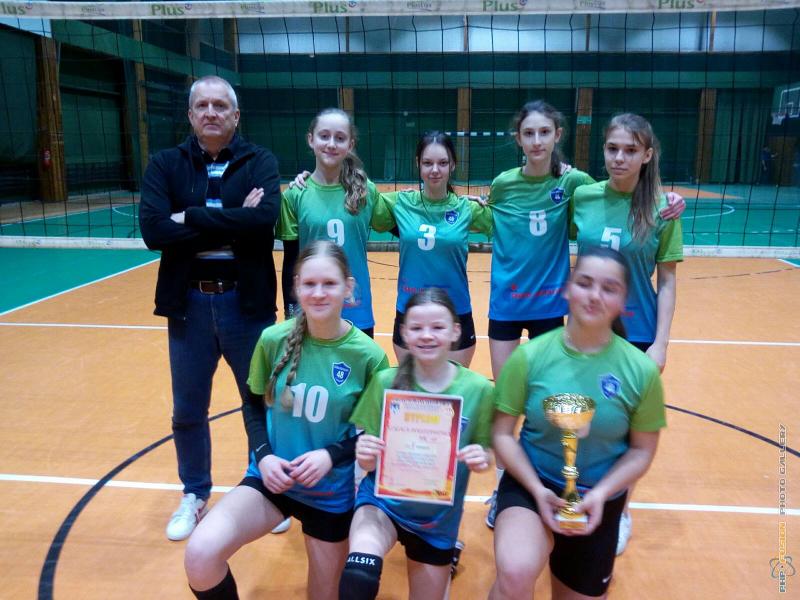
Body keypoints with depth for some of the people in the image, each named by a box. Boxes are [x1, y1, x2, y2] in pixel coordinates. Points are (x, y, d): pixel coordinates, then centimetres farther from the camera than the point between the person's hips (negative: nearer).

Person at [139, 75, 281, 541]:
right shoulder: (165, 164, 2)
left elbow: (265, 218, -21)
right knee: (188, 410, 15)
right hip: (188, 303, 2)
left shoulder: (261, 162, -2)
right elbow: (153, 230, -14)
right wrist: (231, 225, -18)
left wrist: (192, 217, -18)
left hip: (247, 302, -1)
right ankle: (195, 495, 38)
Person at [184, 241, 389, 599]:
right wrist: (263, 455, -12)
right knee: (200, 554, -19)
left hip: (333, 490, 0)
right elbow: (253, 404, 3)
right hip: (272, 476, 1)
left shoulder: (369, 356, -15)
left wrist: (331, 456, -20)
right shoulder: (274, 339, -11)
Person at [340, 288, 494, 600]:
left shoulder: (478, 388, -11)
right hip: (384, 500, -1)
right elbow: (369, 461, -5)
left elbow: (483, 453, 1)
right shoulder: (386, 381, -12)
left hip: (439, 515, 2)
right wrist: (365, 456, -26)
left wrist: (481, 460, -21)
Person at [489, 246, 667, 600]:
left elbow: (642, 450, -1)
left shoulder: (641, 370, -11)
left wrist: (601, 493, -16)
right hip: (531, 485, -2)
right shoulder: (530, 356, -14)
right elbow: (503, 434, -7)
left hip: (599, 501, 2)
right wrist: (538, 490, -18)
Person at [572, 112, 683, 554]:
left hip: (635, 334, -2)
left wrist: (660, 344, -9)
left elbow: (668, 280, -5)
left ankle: (620, 511, 34)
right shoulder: (583, 196, -4)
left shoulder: (661, 209, -9)